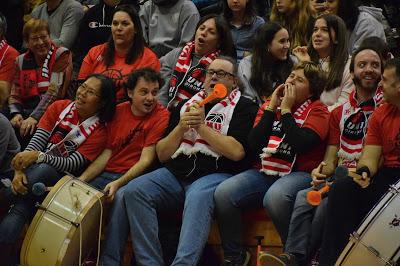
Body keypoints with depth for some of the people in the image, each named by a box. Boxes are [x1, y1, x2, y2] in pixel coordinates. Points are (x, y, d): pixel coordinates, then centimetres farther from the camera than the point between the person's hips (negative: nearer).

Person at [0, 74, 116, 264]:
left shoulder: (99, 132, -3)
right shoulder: (59, 107, 6)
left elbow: (72, 164, -12)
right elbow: (36, 142, -2)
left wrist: (38, 156, -25)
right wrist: (20, 169, -20)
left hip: (59, 178, -2)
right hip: (34, 170, 2)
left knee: (42, 170, -37)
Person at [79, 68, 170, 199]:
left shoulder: (161, 117, -6)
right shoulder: (118, 111, 11)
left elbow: (146, 160, -12)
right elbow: (106, 154, 9)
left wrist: (118, 183, -23)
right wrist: (82, 179, -5)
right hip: (105, 174, 4)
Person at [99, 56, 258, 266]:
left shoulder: (243, 107, 8)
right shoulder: (186, 106, 23)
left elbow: (237, 152, -8)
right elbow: (162, 154, 18)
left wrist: (201, 126, -4)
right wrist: (181, 128, 1)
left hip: (215, 175, -5)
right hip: (175, 174, 5)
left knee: (198, 198, -39)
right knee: (132, 191, -21)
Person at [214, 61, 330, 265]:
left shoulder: (317, 110, 4)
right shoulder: (268, 106, 17)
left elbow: (301, 145, -14)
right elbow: (254, 145, 2)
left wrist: (286, 110, -5)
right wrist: (271, 108, 2)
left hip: (298, 173, -5)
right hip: (264, 172, 5)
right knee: (223, 193, -22)